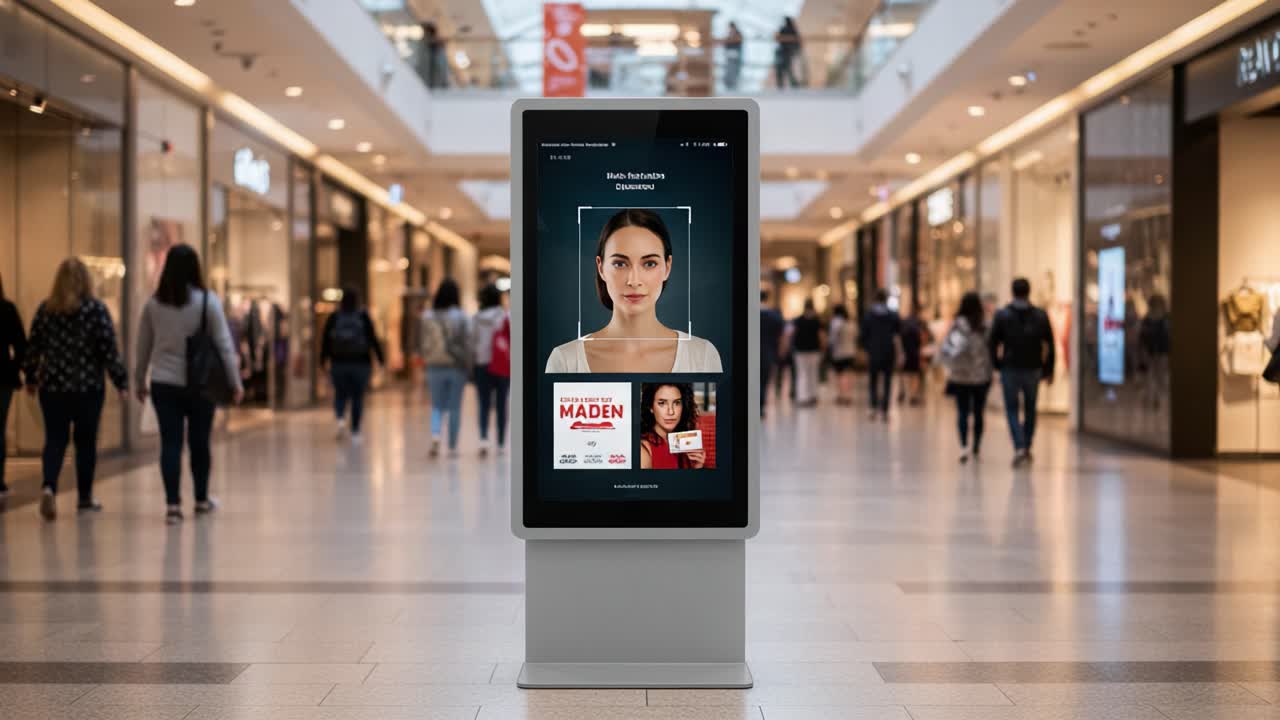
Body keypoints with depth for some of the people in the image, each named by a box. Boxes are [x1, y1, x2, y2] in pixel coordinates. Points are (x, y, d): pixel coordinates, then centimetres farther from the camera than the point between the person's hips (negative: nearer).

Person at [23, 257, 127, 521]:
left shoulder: (45, 309, 2)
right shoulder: (96, 309, -7)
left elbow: (33, 347, 7)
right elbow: (109, 349, -8)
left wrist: (30, 377, 20)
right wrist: (121, 381, -2)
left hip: (52, 386, 2)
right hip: (88, 387, -2)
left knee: (55, 440, 6)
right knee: (86, 442, 9)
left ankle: (49, 487, -17)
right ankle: (85, 498, 17)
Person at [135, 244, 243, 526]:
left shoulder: (153, 303, 2)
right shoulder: (207, 300, -6)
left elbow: (142, 347, 9)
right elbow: (224, 344, -6)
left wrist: (139, 381, 21)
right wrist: (235, 380, 2)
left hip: (164, 384, 1)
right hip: (200, 383, -1)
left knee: (170, 443, 3)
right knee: (199, 442, 12)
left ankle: (173, 504, -3)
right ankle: (201, 499, 26)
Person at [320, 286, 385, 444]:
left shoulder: (333, 317, -1)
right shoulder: (364, 316, -5)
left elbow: (325, 340, 1)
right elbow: (373, 339, -8)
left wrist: (323, 361, 11)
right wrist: (381, 359, -2)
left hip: (338, 364, 1)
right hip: (361, 364, -1)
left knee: (340, 394, 15)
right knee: (358, 397, 8)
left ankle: (340, 418, -13)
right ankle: (355, 433, 7)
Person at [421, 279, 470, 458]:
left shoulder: (428, 316, -1)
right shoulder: (460, 316, -9)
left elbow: (425, 343, 4)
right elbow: (466, 343, -8)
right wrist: (468, 366, 1)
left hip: (435, 367, 2)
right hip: (457, 367, -2)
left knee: (437, 406, 10)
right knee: (455, 408, 7)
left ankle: (435, 435, -15)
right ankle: (452, 447, 10)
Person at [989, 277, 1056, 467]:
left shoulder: (1002, 315, -5)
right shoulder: (1041, 316, 1)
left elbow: (993, 343, -5)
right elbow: (1049, 345, 3)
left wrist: (995, 365, 3)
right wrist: (1048, 370, 8)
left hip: (1010, 369, -2)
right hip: (1032, 370, 2)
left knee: (1012, 409, 3)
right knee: (1030, 410, 15)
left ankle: (1019, 447, -14)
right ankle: (1027, 448, 20)